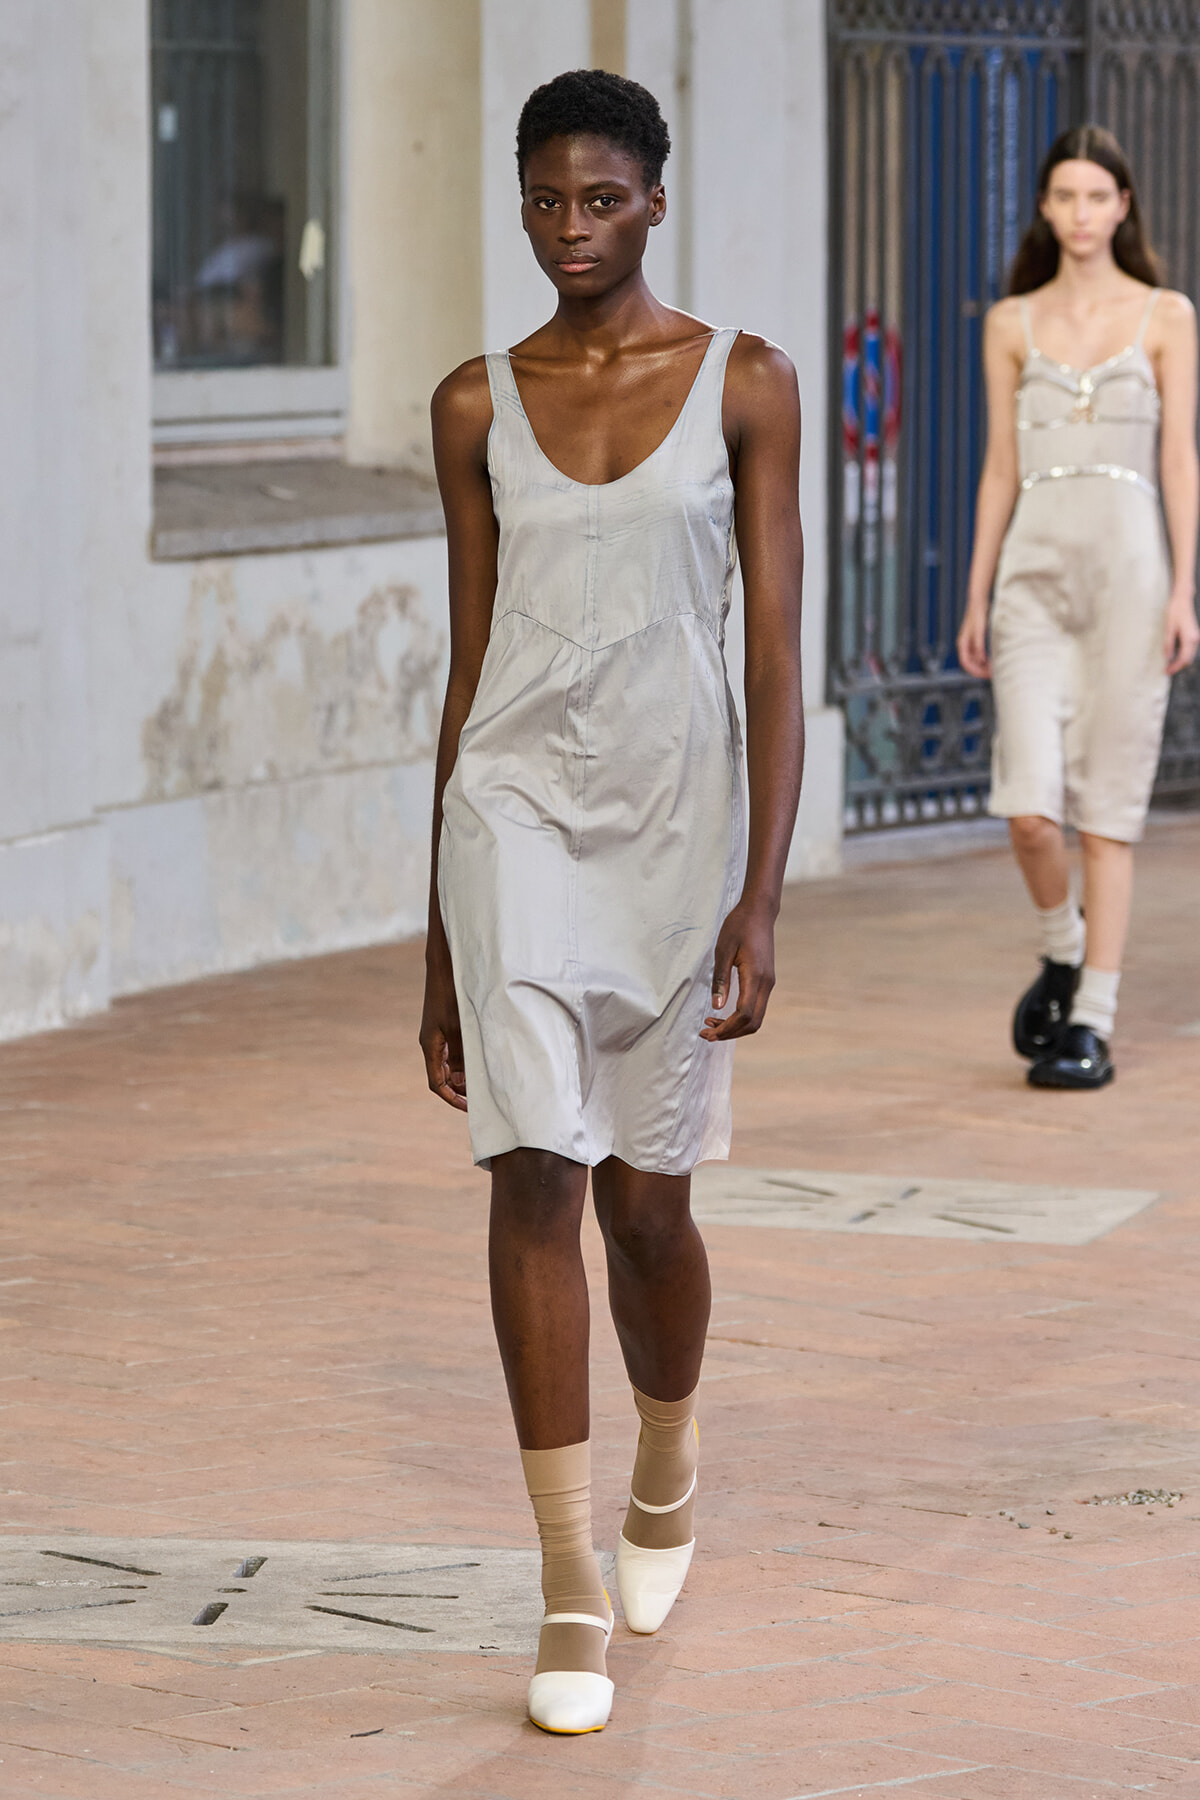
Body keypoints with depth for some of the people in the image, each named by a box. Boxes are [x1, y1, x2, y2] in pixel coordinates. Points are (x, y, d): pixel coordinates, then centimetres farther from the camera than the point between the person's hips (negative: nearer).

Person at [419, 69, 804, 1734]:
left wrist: (760, 899, -11)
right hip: (516, 805, 1)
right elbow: (470, 665, 10)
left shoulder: (744, 385, 0)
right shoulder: (478, 406, 6)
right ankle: (573, 1589, -8)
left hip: (677, 812, -1)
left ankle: (668, 1466, 39)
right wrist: (438, 944, 11)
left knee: (646, 1195, 7)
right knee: (536, 1172, -12)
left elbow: (776, 652, -3)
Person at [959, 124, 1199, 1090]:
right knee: (1030, 803, -10)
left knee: (1110, 805, -2)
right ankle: (1064, 951, 19)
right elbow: (1001, 468, 12)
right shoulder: (1012, 324, 11)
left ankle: (1093, 1020, 3)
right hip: (1036, 568, 1)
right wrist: (976, 599, 9)